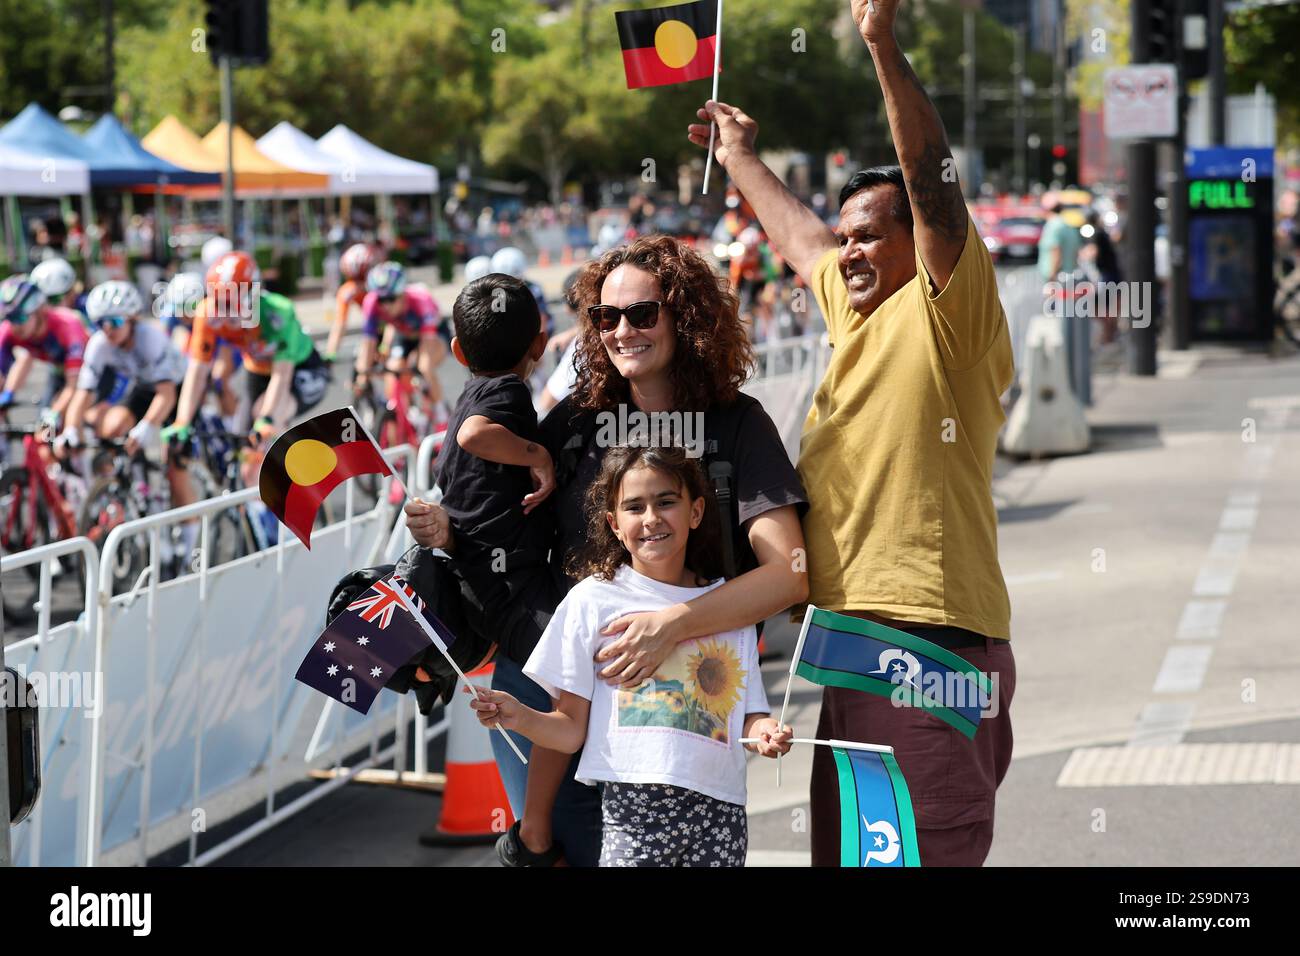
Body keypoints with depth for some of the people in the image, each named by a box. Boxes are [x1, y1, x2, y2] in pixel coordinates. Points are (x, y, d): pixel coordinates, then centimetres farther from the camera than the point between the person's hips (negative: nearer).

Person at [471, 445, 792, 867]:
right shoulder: (594, 599, 5)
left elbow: (748, 719, 14)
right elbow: (571, 729, 4)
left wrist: (764, 733, -7)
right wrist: (519, 717, -14)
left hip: (719, 805, 2)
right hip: (632, 808, -2)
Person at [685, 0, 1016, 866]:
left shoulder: (945, 315, -5)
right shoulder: (857, 309, 19)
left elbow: (933, 184, -19)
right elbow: (798, 234, 37)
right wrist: (741, 158, 52)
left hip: (931, 642, -10)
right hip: (855, 651, 10)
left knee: (924, 854, -11)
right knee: (846, 854, 14)